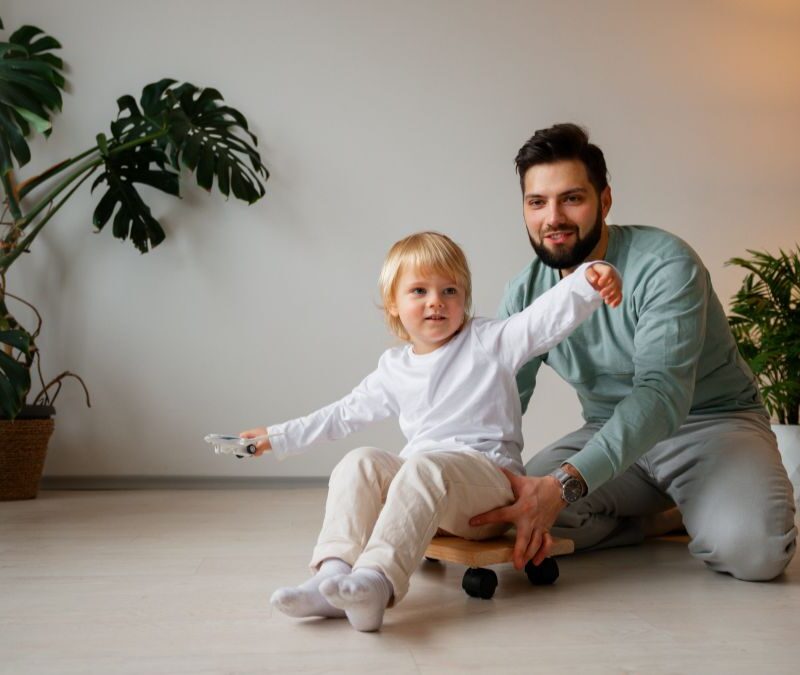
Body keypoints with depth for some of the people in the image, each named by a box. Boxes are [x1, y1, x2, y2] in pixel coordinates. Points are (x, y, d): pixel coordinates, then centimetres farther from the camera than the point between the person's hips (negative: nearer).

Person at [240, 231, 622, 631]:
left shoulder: (490, 341, 5)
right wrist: (280, 437, 29)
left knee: (424, 468, -35)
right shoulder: (393, 369, 18)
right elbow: (345, 413, 27)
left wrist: (588, 280, -30)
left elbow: (545, 320, -11)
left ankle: (377, 579, -52)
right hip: (419, 478, 5)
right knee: (359, 463, -21)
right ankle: (333, 574, -37)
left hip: (489, 473, -4)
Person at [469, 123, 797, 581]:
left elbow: (662, 393, -34)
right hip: (612, 432, 5)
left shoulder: (665, 265, -22)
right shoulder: (524, 294, -5)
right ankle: (666, 518, -3)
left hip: (713, 420, -4)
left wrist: (563, 484, -47)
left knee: (752, 548, -33)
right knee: (519, 513, -20)